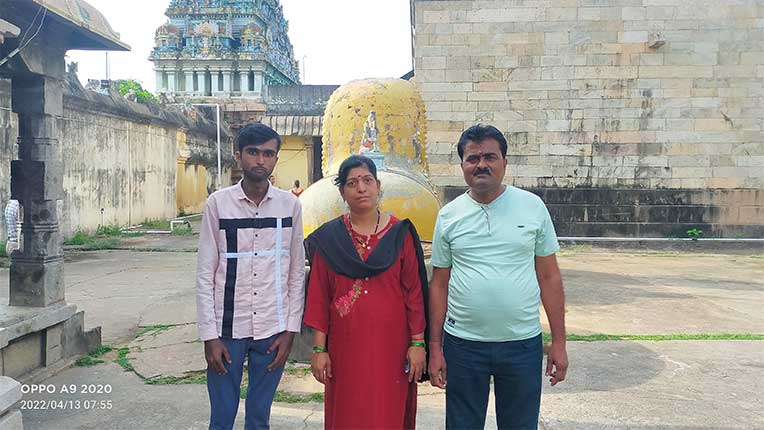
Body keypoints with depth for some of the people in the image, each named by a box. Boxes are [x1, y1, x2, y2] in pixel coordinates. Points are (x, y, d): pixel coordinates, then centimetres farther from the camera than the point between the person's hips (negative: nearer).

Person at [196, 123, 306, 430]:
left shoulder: (290, 205, 0)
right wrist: (210, 335, -6)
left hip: (272, 329, 1)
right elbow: (205, 274, -2)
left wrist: (290, 329, 0)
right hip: (227, 328, -1)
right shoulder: (218, 203, -4)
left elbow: (297, 272, 4)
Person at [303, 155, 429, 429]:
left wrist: (417, 343, -4)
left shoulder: (400, 234, 0)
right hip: (345, 344, 1)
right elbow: (318, 295, 1)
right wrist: (319, 349, -2)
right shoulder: (328, 238, 1)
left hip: (390, 343, 0)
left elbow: (414, 291, -1)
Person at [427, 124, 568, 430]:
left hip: (523, 344, 0)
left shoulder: (533, 207, -2)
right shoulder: (449, 215, 0)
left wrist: (559, 342, 0)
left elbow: (549, 278, 2)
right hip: (462, 345, 1)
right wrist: (434, 347, 2)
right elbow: (439, 284, 4)